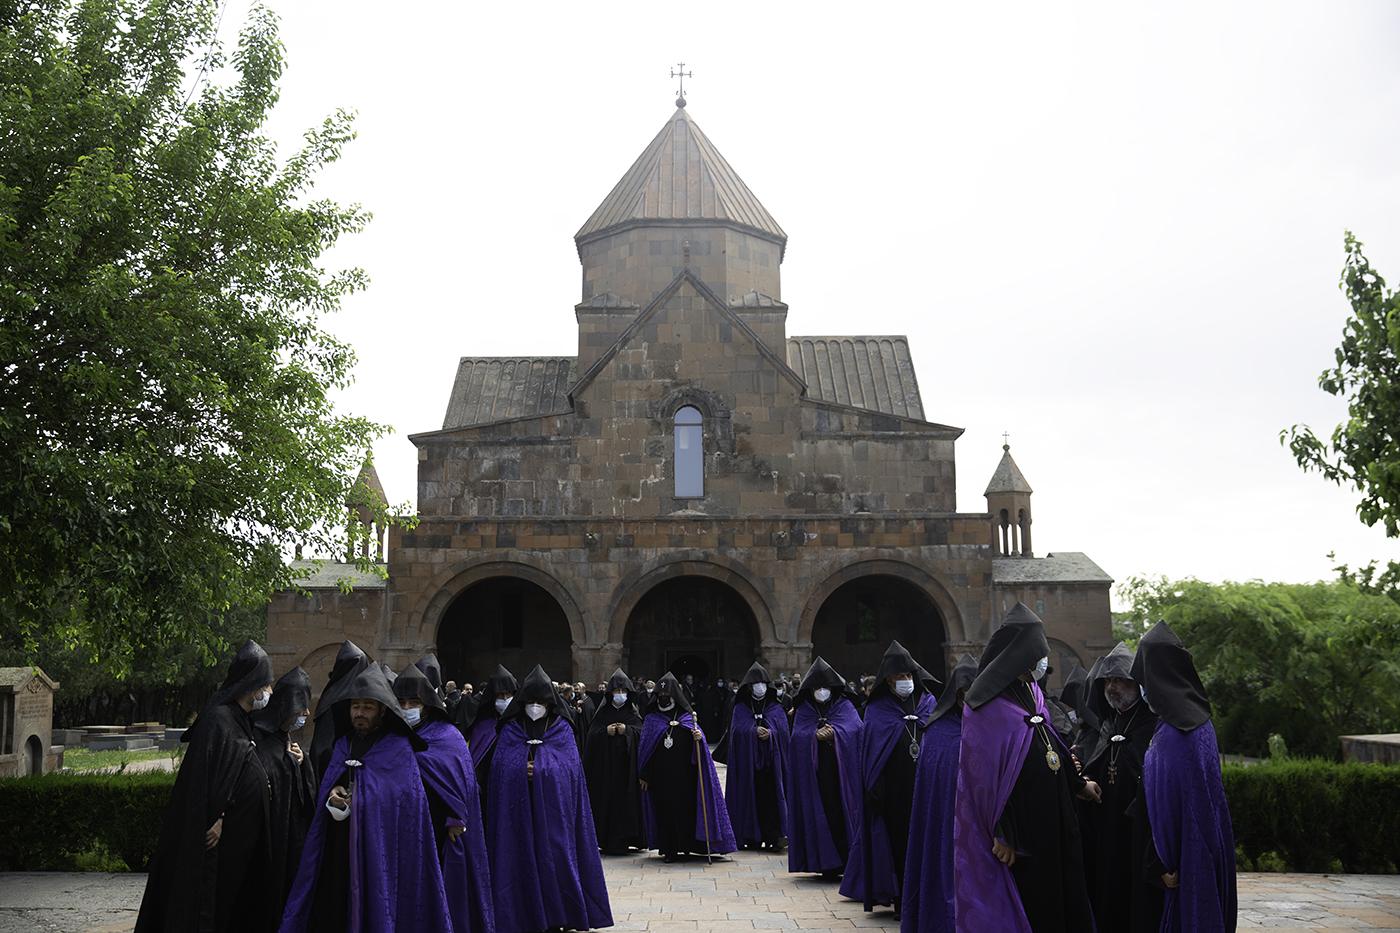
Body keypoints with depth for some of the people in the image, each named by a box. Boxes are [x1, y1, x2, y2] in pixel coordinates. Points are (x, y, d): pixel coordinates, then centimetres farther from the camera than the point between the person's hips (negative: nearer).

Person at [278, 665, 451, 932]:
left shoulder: (399, 749, -3)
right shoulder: (343, 745, 14)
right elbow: (323, 792, 15)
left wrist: (354, 801, -8)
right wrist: (332, 798, -8)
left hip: (379, 852, -4)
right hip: (338, 849, 4)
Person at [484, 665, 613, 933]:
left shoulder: (561, 730, 8)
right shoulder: (510, 730, 10)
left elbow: (571, 767, -1)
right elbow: (498, 765, 2)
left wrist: (541, 769, -13)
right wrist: (522, 769, -14)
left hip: (553, 809, -1)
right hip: (518, 809, 1)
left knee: (553, 859, -3)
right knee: (523, 861, -1)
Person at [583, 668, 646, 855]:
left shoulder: (632, 712, 9)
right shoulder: (603, 712, 8)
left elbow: (642, 731, 1)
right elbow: (592, 733, 3)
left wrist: (627, 730, -14)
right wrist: (606, 731, -14)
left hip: (627, 764, 0)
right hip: (606, 764, 0)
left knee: (626, 799, -4)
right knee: (607, 800, -4)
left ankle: (623, 839, 0)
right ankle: (608, 841, 0)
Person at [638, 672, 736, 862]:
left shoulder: (686, 717, 8)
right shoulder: (651, 719, 7)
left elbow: (697, 734, 6)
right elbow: (644, 747, 6)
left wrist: (699, 737, -20)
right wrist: (643, 775, 1)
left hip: (683, 774, 0)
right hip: (660, 774, 0)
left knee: (684, 809, -2)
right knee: (664, 810, 0)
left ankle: (683, 845, 9)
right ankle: (668, 849, 6)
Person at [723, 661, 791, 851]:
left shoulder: (776, 709, 12)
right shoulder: (740, 709, 11)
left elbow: (782, 730, -2)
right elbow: (738, 729, -4)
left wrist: (769, 733, -20)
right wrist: (755, 731, -18)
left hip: (771, 762, 0)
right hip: (747, 761, 0)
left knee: (771, 795, -10)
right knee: (751, 797, -3)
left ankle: (775, 835, -15)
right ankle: (752, 837, 1)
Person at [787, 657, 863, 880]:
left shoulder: (844, 705, 9)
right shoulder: (804, 709, 12)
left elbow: (853, 727, -9)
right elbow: (798, 734, -3)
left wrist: (832, 733, -25)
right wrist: (817, 734, -21)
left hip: (841, 772, -1)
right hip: (815, 774, 1)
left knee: (842, 813, -6)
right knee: (821, 814, -3)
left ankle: (849, 861, -1)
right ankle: (827, 865, 2)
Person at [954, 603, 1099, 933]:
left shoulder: (1031, 692, 8)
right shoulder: (989, 706, -17)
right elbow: (988, 774, -19)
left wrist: (1078, 784, 27)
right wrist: (1003, 835, -20)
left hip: (1051, 820, 8)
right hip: (1019, 833, -8)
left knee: (1057, 893, 13)